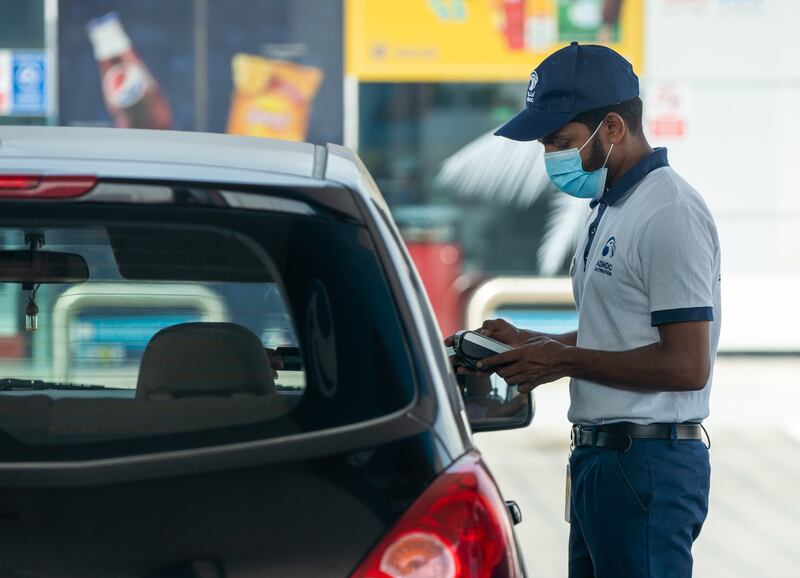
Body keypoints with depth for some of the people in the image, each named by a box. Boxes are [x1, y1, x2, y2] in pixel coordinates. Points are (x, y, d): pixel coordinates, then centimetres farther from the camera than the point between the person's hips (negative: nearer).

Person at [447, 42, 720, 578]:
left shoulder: (670, 212, -16)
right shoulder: (609, 208, 18)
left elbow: (686, 366, -20)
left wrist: (564, 360, -15)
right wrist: (529, 343, 11)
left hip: (648, 470, -10)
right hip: (599, 457, 10)